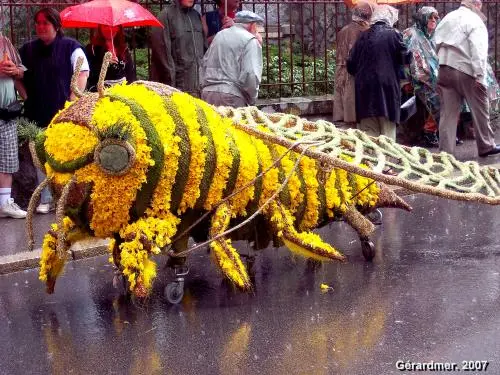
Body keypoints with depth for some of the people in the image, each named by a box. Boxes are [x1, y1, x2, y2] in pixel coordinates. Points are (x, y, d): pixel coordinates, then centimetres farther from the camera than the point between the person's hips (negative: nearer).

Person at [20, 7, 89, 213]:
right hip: (38, 114, 4)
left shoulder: (70, 47, 0)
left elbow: (83, 72, -5)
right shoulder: (27, 49, 13)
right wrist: (27, 98, 8)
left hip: (63, 112, -4)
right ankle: (45, 198, 10)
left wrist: (74, 99, -14)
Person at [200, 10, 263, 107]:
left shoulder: (219, 35, 20)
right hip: (231, 95, -7)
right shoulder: (251, 41, -3)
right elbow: (251, 75, -12)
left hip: (207, 93, 7)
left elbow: (204, 66, 23)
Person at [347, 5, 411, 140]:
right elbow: (406, 58, 0)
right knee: (387, 131, 3)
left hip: (365, 88, 3)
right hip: (387, 86, -3)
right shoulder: (393, 34, -3)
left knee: (368, 133, 6)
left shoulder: (363, 36, 7)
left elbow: (351, 65, 9)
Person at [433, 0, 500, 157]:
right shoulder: (474, 21, -6)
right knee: (480, 110, 9)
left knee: (448, 113, 5)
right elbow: (478, 50, -15)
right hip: (466, 71, -6)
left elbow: (438, 43, 14)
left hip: (444, 70, 6)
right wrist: (480, 75, -18)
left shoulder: (446, 19, 16)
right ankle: (486, 146, 17)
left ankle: (445, 151, 2)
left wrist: (445, 60, 16)